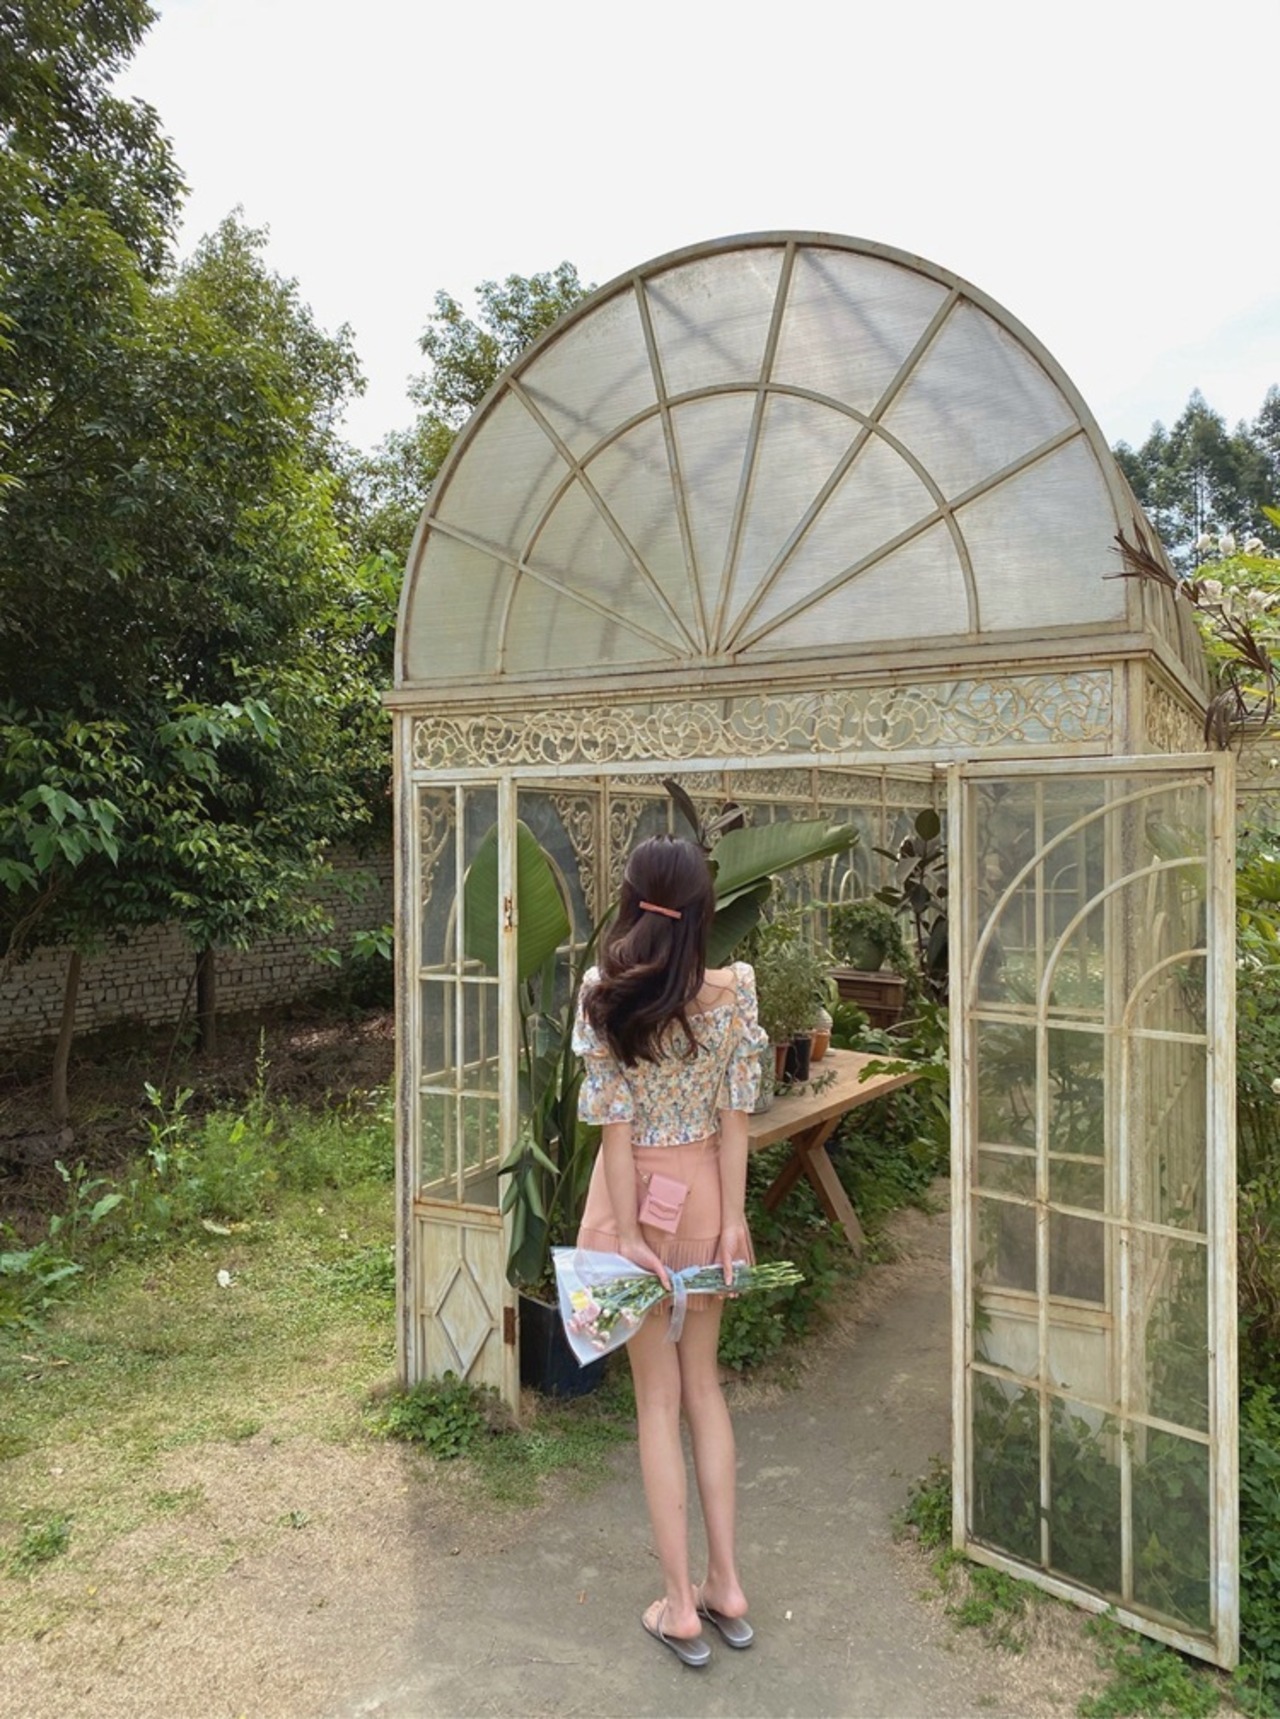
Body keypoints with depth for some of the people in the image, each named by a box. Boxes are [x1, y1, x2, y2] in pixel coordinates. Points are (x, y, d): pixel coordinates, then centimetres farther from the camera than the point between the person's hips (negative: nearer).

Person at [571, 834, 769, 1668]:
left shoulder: (607, 996, -17)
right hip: (706, 1198, 3)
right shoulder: (735, 991, -10)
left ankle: (681, 1605, 23)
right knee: (705, 1383, 20)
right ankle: (726, 1583, 30)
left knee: (658, 1398, 12)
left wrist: (627, 1236, -8)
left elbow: (617, 1127, -15)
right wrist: (732, 1220, 0)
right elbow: (735, 1120, -6)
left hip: (640, 1201, -2)